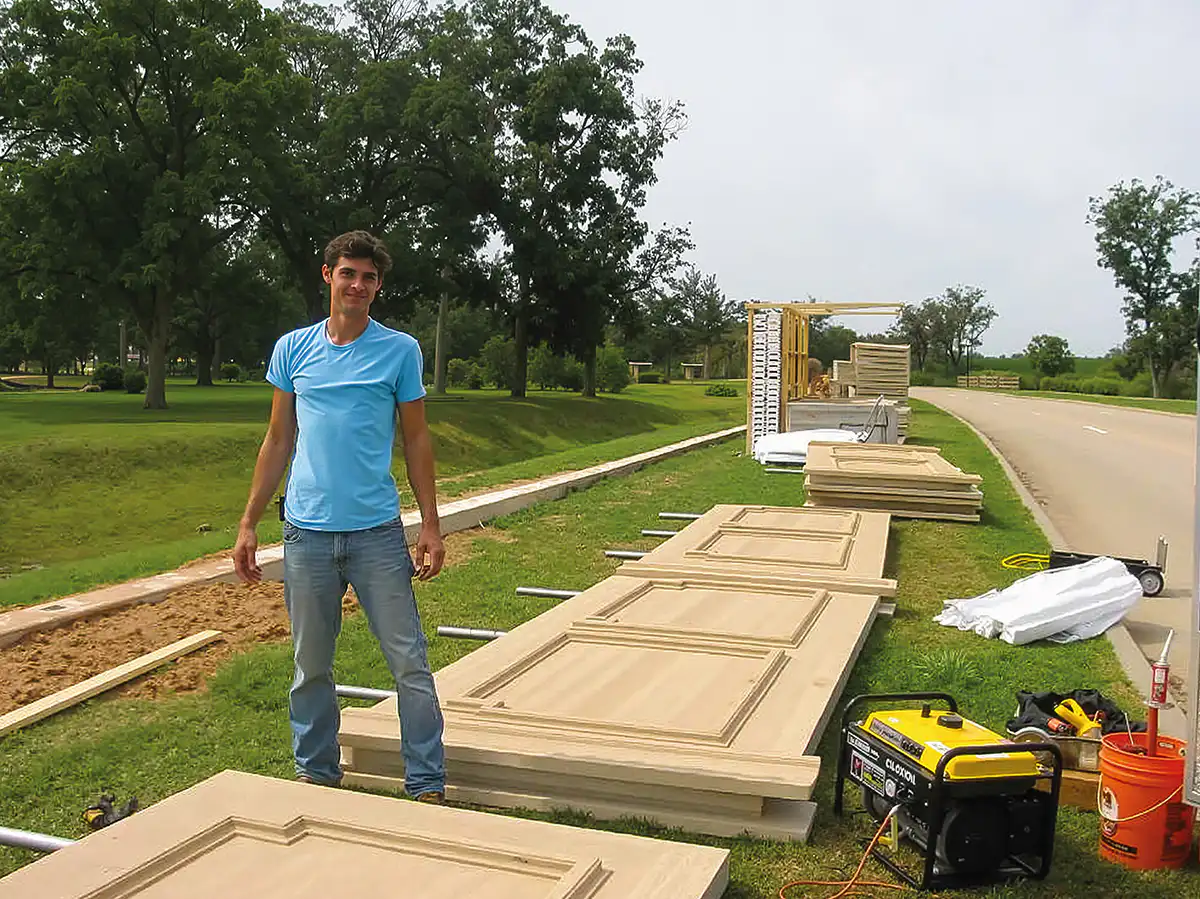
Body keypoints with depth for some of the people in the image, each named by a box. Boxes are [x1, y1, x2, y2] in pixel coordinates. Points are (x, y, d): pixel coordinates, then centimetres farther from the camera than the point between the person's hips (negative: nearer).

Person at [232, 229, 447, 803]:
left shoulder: (400, 351, 1)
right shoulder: (293, 349, 7)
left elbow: (416, 441, 4)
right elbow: (278, 442, 12)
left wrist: (430, 527, -1)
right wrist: (249, 525, 8)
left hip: (378, 531, -2)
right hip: (306, 533, 2)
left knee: (409, 663, -1)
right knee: (311, 666, 13)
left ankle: (428, 786, 10)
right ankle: (316, 772, 30)